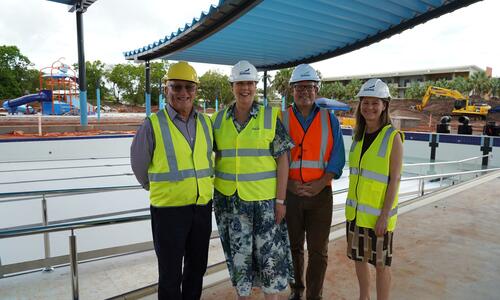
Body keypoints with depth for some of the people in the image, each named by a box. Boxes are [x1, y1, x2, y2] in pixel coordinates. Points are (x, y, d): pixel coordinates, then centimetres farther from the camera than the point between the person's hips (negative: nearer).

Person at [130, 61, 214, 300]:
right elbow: (139, 165, 1)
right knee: (170, 274, 10)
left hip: (202, 206, 5)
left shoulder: (205, 123, 4)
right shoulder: (153, 124, -9)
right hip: (169, 209, -4)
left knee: (197, 268, 20)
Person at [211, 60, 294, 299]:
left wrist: (280, 200, -9)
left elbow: (282, 159, -5)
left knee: (269, 253, 8)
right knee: (238, 253, 14)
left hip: (264, 199, -2)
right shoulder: (219, 119, 4)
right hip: (229, 199, 3)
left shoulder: (271, 117, -4)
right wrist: (214, 193, 8)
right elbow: (217, 156, 12)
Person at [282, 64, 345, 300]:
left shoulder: (330, 120, 5)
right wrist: (289, 183, -10)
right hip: (289, 194, 1)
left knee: (318, 251, 5)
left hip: (320, 194, 0)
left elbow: (337, 159, 1)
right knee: (293, 247, 14)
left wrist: (320, 184, -12)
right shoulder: (281, 119, 3)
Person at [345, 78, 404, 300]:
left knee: (380, 263, 9)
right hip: (356, 211, 6)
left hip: (378, 213, -6)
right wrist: (351, 207, 12)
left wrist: (384, 216, -16)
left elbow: (394, 180, -14)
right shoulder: (358, 135, 5)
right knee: (358, 258, 18)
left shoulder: (393, 137, -12)